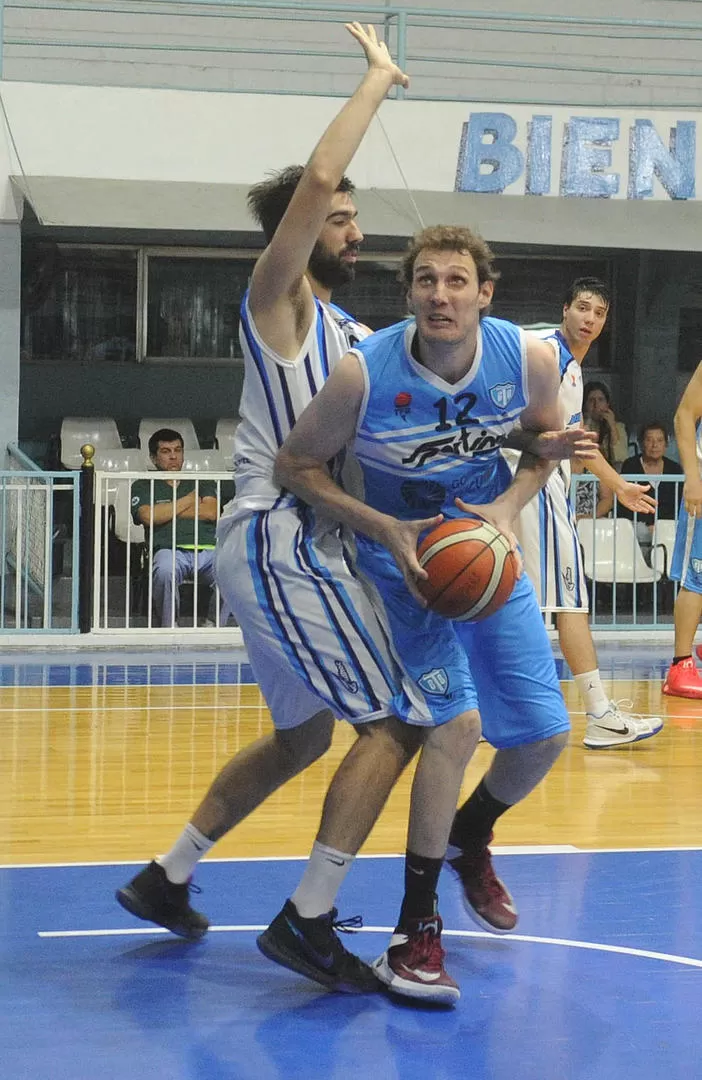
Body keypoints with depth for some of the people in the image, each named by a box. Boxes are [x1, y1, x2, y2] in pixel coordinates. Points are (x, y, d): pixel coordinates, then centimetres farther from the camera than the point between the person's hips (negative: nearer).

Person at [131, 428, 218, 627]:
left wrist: (169, 510, 9)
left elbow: (211, 513, 9)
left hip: (207, 550, 2)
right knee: (164, 571, -41)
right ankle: (169, 628, -22)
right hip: (171, 550, -2)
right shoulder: (143, 486, 24)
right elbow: (149, 517, 2)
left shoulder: (203, 482, 30)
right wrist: (190, 500, 12)